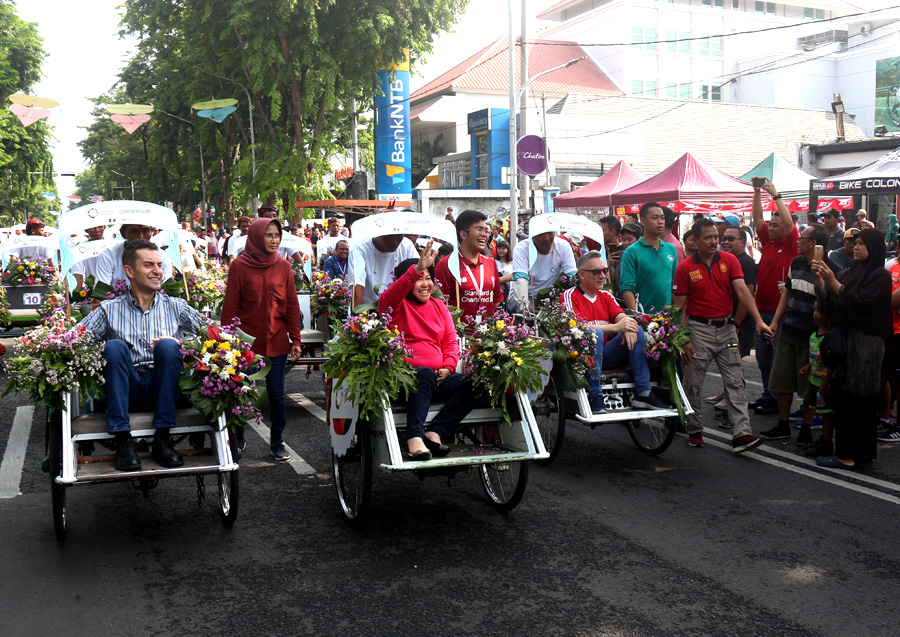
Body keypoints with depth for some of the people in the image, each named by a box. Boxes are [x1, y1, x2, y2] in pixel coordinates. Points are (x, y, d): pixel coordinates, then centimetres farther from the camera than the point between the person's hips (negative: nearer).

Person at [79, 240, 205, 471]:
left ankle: (162, 440, -24)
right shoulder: (109, 309, 14)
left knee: (168, 345, -25)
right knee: (115, 346, -24)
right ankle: (123, 441, -27)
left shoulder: (175, 307, 16)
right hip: (128, 391, 0)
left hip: (163, 391, 0)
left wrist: (180, 344, -15)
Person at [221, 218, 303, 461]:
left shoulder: (283, 266, 4)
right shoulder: (240, 265, -4)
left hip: (276, 341, 2)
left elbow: (292, 305, 6)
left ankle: (277, 441, 18)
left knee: (277, 392, 5)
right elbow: (230, 306, -3)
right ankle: (237, 440, 26)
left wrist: (295, 339, 3)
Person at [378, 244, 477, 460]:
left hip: (438, 379, 5)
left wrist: (448, 368, -4)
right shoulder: (397, 306, 7)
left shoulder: (439, 307, 22)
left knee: (470, 385, -21)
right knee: (425, 374, -37)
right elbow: (388, 298, -19)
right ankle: (415, 438, -43)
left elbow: (451, 342, 16)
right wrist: (418, 269, -31)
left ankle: (435, 432, -26)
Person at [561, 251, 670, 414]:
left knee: (637, 330, -10)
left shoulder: (606, 296, 18)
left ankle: (643, 393, -16)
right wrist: (616, 328, -26)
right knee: (594, 333, -34)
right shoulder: (569, 296, -4)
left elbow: (621, 316, 2)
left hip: (606, 354, 6)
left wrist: (628, 328, -24)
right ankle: (595, 397, -32)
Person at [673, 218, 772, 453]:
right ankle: (694, 431, 20)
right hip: (699, 329, -2)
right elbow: (679, 307, -3)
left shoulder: (729, 260, 2)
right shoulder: (685, 268, -4)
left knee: (735, 382, -3)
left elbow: (742, 290, -9)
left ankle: (741, 434, -4)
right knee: (693, 384, 5)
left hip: (726, 328, 2)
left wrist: (758, 320, -21)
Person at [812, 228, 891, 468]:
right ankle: (861, 451, 16)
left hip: (864, 344, -8)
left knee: (852, 399, -7)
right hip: (844, 339, 8)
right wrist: (819, 277, -4)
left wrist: (832, 281, -20)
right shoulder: (852, 271, 15)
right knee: (842, 396, 8)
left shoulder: (880, 275, -7)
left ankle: (847, 455, -3)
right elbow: (828, 299, 10)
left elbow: (860, 302, -19)